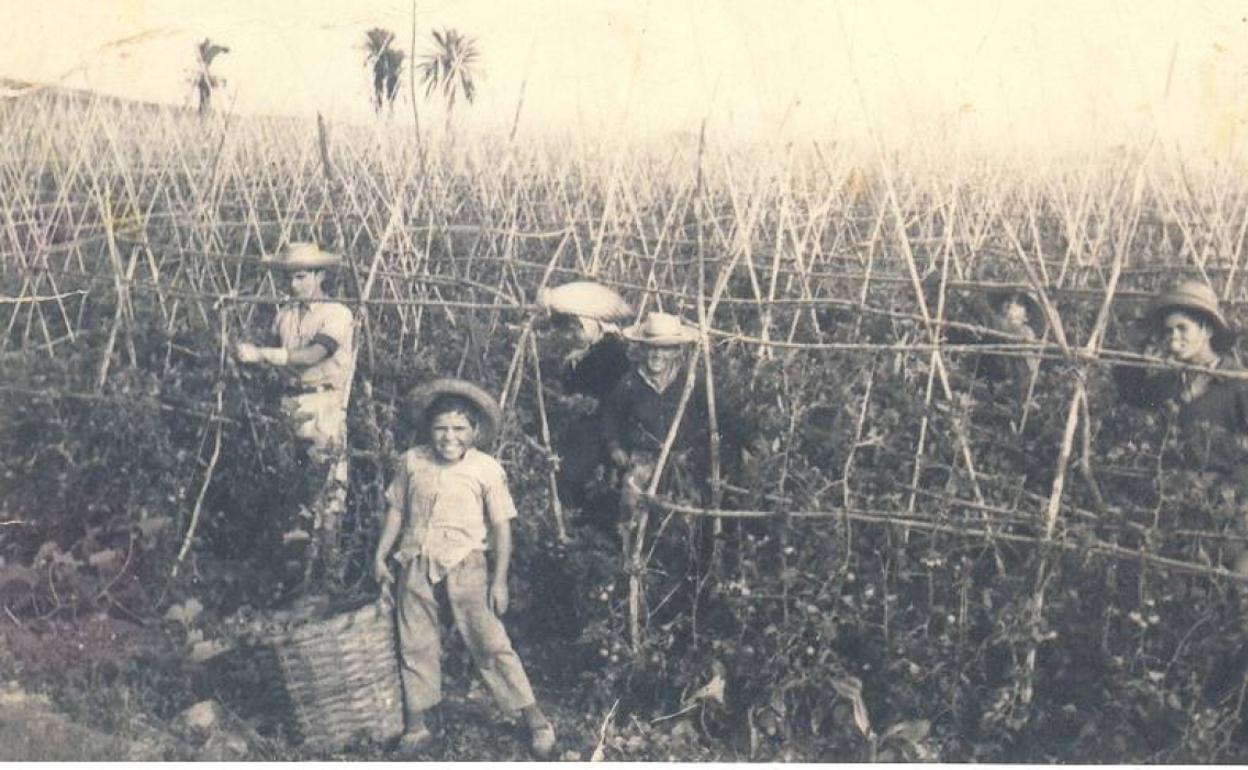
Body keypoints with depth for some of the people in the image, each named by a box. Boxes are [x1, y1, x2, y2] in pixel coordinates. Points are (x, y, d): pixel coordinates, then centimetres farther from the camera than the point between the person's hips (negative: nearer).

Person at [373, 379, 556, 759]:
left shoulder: (487, 469, -8)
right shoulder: (412, 462, 1)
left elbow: (502, 525, -4)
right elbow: (396, 509, 13)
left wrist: (499, 580, -5)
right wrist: (380, 555, 10)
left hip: (465, 565, -3)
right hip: (416, 566, 4)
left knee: (489, 642, -5)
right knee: (415, 646, 11)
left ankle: (536, 720, 3)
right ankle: (415, 725, 25)